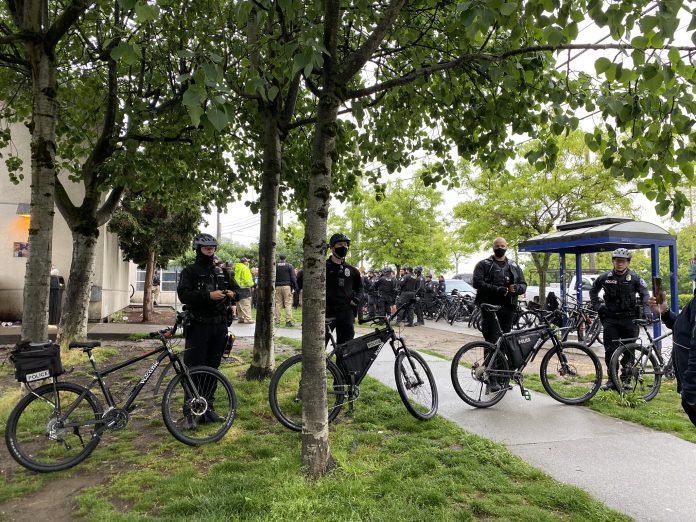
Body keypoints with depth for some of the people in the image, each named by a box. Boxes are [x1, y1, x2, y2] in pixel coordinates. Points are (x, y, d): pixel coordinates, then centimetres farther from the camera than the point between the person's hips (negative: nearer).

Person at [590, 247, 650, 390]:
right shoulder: (605, 277, 1)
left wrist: (646, 311, -11)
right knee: (610, 350, 0)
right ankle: (612, 379, 9)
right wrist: (597, 306, 6)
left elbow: (645, 294, 2)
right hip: (610, 319, 1)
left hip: (629, 319, -1)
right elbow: (593, 291, 16)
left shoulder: (634, 278, -2)